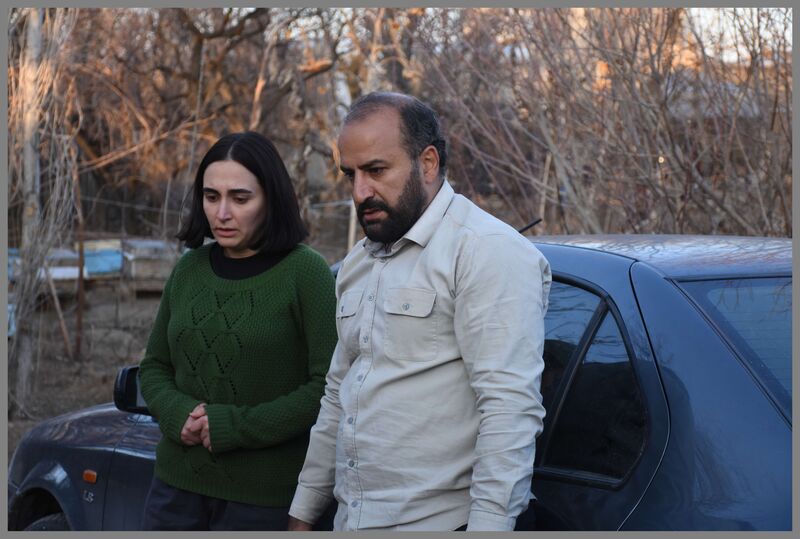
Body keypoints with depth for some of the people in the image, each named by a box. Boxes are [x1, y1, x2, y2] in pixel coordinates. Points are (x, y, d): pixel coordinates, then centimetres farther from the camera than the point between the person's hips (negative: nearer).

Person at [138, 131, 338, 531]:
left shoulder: (305, 272, -9)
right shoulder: (189, 269, 8)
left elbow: (328, 386, -13)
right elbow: (154, 367, 14)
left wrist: (235, 427, -16)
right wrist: (178, 414, -7)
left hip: (262, 497, -4)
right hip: (178, 483, 5)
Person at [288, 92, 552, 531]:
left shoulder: (488, 252, -13)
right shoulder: (358, 265, 15)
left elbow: (510, 408, -21)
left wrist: (487, 526, -26)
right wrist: (303, 512, 19)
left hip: (440, 522, -8)